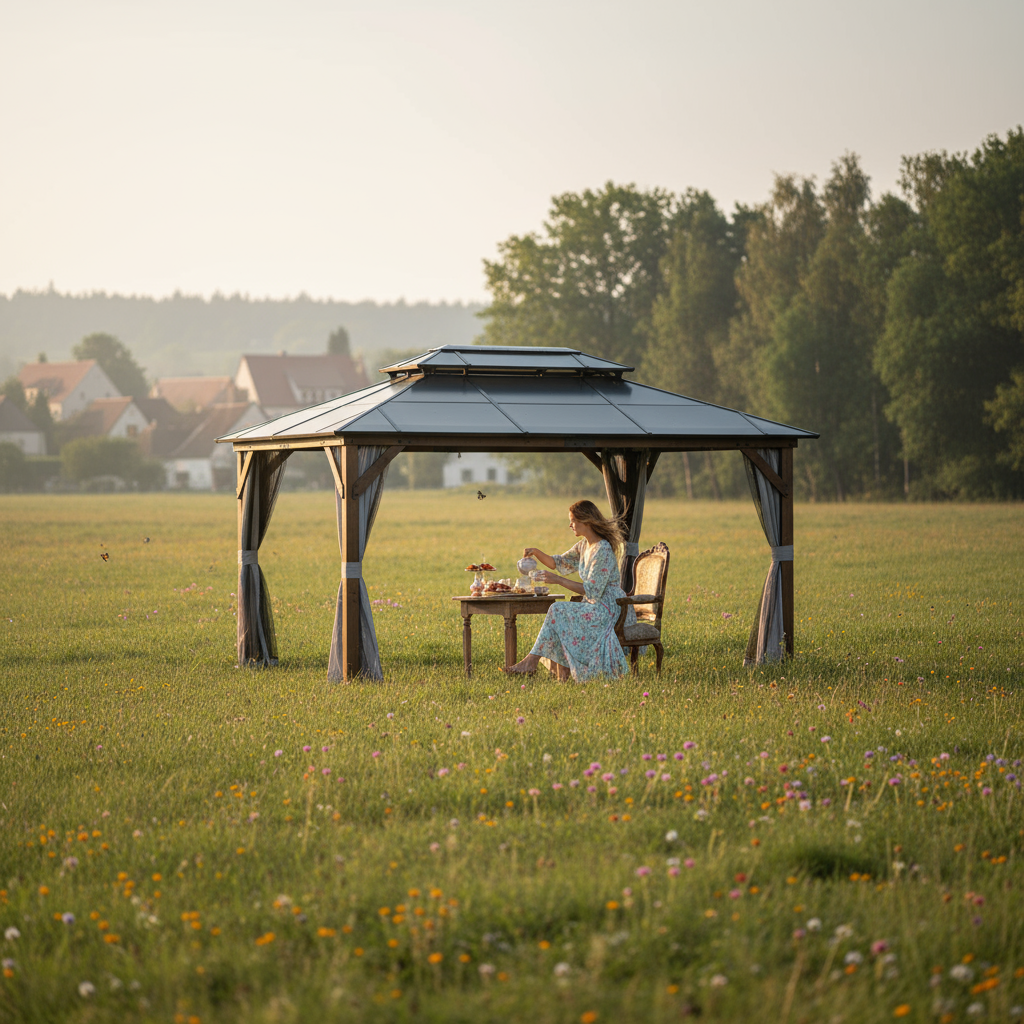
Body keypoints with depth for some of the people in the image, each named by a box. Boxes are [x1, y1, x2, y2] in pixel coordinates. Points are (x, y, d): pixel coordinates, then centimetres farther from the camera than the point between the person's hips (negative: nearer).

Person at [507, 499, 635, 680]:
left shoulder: (603, 550, -20)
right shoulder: (584, 545, 9)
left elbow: (592, 591, -21)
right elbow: (560, 563, 21)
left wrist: (559, 580, -19)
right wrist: (537, 553, 3)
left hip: (610, 609, -9)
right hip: (596, 606, 9)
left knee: (559, 611, -19)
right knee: (557, 612, -9)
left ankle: (532, 661, -14)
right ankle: (563, 673, -13)